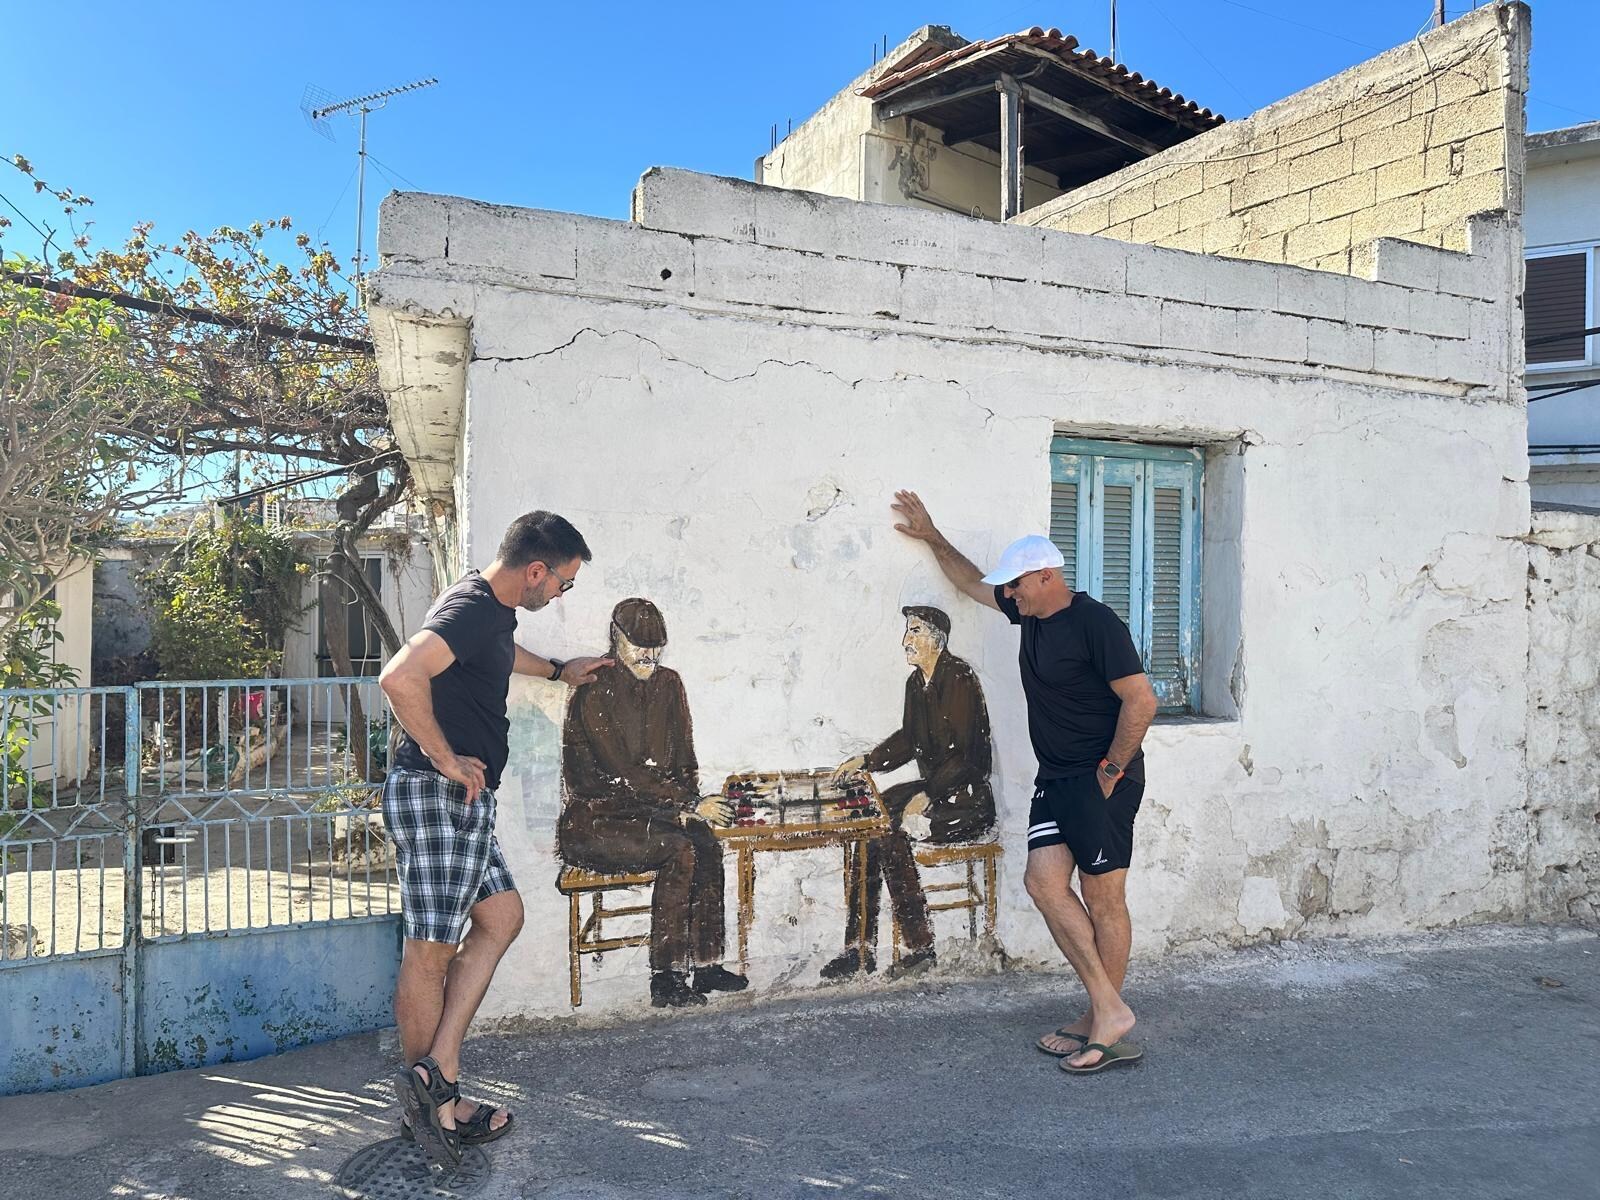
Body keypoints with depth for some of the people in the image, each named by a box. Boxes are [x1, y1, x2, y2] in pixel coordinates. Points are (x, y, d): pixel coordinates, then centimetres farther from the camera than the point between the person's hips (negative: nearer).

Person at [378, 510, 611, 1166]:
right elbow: (399, 676, -34)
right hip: (437, 796, -10)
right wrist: (447, 760, -24)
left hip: (461, 800, 10)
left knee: (501, 915, 13)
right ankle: (433, 1107, 14)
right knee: (431, 952, 1)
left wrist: (557, 669, 44)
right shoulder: (472, 608, -19)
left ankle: (436, 1073, 14)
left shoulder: (494, 609, 13)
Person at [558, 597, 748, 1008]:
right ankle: (665, 979, -22)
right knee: (680, 851, -29)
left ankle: (706, 966, -16)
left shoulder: (668, 685, 7)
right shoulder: (596, 693, -13)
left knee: (707, 843, -24)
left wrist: (683, 806, -9)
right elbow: (620, 774, -18)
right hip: (594, 819, -5)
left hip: (648, 812, 6)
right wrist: (689, 805, -19)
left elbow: (684, 760, 11)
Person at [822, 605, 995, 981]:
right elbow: (908, 739, 20)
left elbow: (961, 752, -21)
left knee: (891, 834, -25)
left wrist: (928, 796, -26)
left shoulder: (960, 678, -16)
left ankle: (920, 947, -12)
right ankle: (859, 949, -5)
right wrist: (866, 761, 9)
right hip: (934, 788, 9)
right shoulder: (916, 682, 10)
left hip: (967, 797, -9)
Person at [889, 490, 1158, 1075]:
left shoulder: (1095, 623, -15)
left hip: (1102, 780, -8)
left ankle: (1105, 1018, 8)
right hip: (1056, 779, 8)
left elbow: (1141, 700, -17)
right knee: (1043, 879, -4)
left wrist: (1110, 771, -14)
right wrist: (932, 536, 26)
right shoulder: (1030, 612, 10)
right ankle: (1107, 1012, 4)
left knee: (1103, 899, -3)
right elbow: (972, 581, 26)